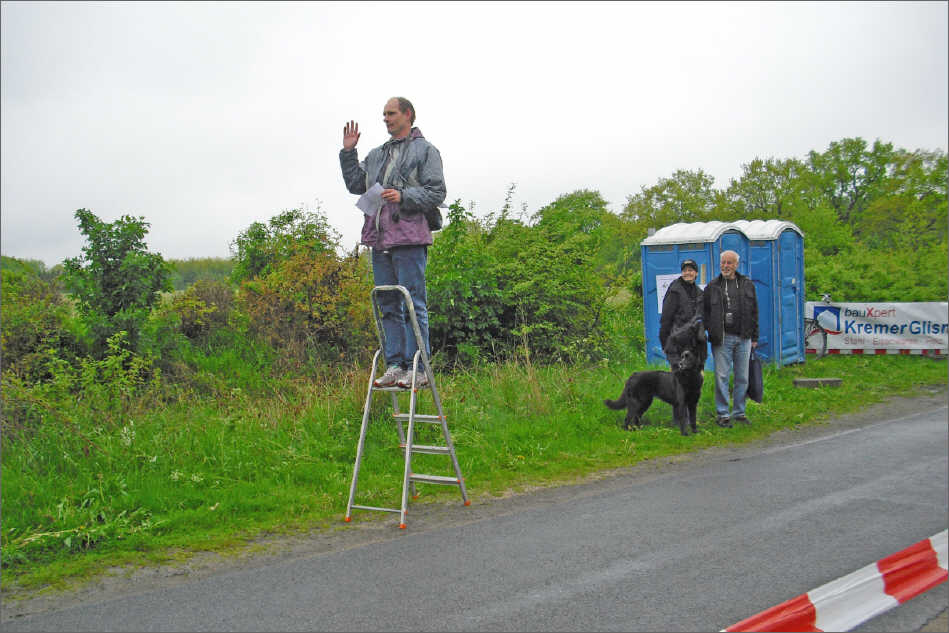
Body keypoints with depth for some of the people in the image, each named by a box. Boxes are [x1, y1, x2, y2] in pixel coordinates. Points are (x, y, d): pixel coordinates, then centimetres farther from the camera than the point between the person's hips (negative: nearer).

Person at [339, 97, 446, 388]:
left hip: (409, 236, -7)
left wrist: (403, 196, -18)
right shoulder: (377, 154, 23)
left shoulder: (425, 150, 3)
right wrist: (348, 152, 13)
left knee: (413, 303, -7)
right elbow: (356, 184, 19)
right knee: (388, 305, 7)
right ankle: (394, 365, 11)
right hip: (379, 237, 7)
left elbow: (436, 192, -5)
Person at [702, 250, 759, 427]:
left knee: (742, 377, 7)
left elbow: (754, 312, 12)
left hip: (743, 338, 2)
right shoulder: (712, 286, 5)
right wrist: (710, 331, -5)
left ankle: (739, 412, 17)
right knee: (722, 377, -2)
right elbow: (704, 312, 7)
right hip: (722, 339, -2)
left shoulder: (747, 284, 10)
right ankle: (723, 414, 6)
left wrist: (754, 337, 9)